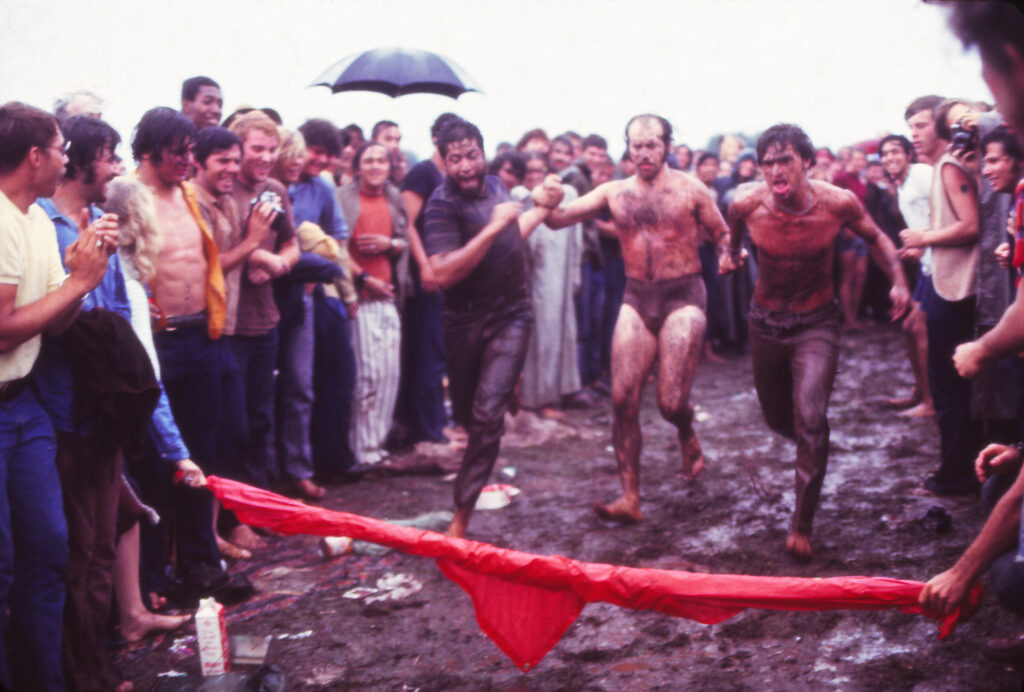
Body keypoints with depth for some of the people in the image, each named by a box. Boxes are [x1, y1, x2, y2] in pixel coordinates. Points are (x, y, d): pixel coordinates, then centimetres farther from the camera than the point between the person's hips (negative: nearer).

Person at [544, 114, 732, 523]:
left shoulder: (690, 190, 1)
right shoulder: (614, 193, 6)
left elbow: (723, 234, 8)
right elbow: (559, 220, 1)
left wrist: (727, 254, -15)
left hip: (682, 296, -3)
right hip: (636, 298, 3)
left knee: (671, 402, -9)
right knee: (623, 399, -7)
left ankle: (688, 437, 30)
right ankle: (630, 497, 0)